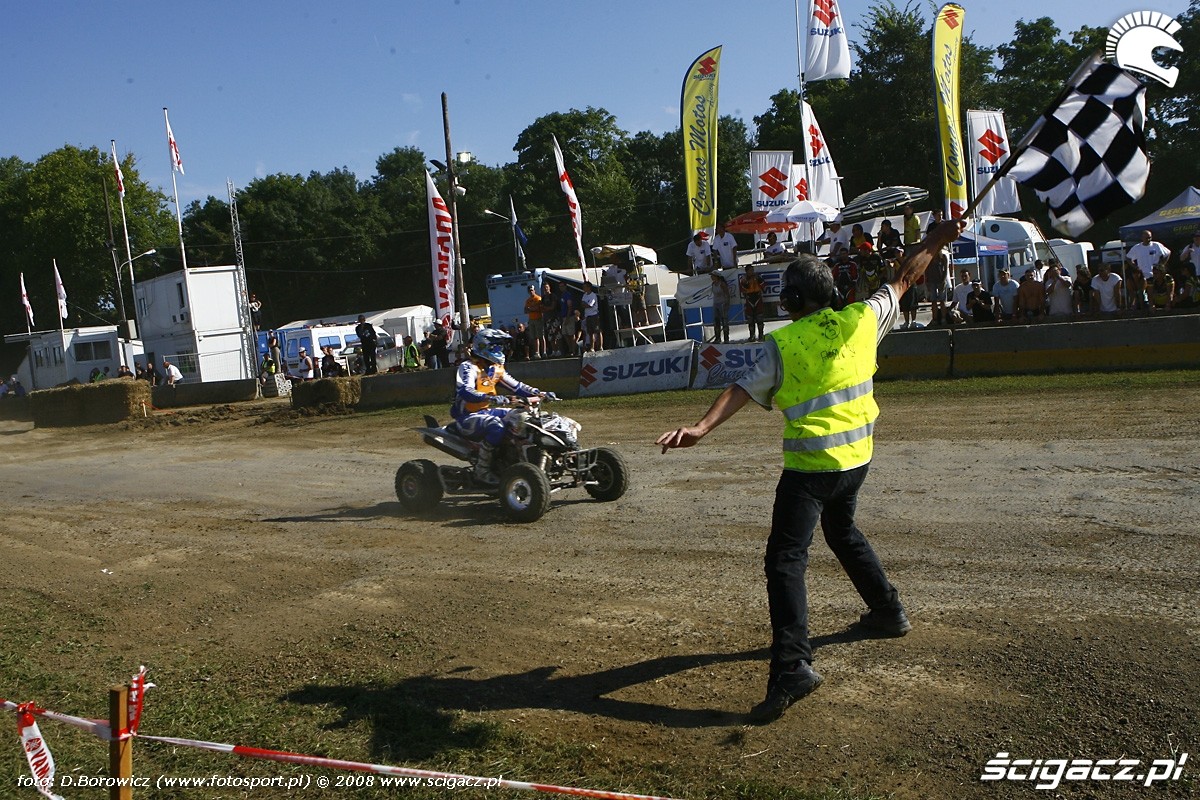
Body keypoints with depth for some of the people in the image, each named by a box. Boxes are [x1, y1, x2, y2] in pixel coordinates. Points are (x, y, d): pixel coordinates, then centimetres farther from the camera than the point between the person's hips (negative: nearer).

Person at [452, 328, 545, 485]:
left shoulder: (495, 368, 12)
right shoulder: (468, 367, -14)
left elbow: (515, 385, 14)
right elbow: (465, 392, -32)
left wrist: (538, 393, -1)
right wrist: (492, 399, -46)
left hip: (487, 411, 9)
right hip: (467, 417, -9)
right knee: (496, 426, -35)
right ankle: (482, 470, -25)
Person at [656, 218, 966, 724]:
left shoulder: (783, 344, -9)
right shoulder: (860, 320, 2)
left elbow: (743, 390, -18)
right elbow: (904, 279, 14)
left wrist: (702, 428, -24)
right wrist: (936, 241, 27)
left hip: (811, 464, -7)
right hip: (857, 456, 7)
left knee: (785, 560, -10)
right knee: (842, 532, 32)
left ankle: (793, 666, -23)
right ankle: (889, 612, 45)